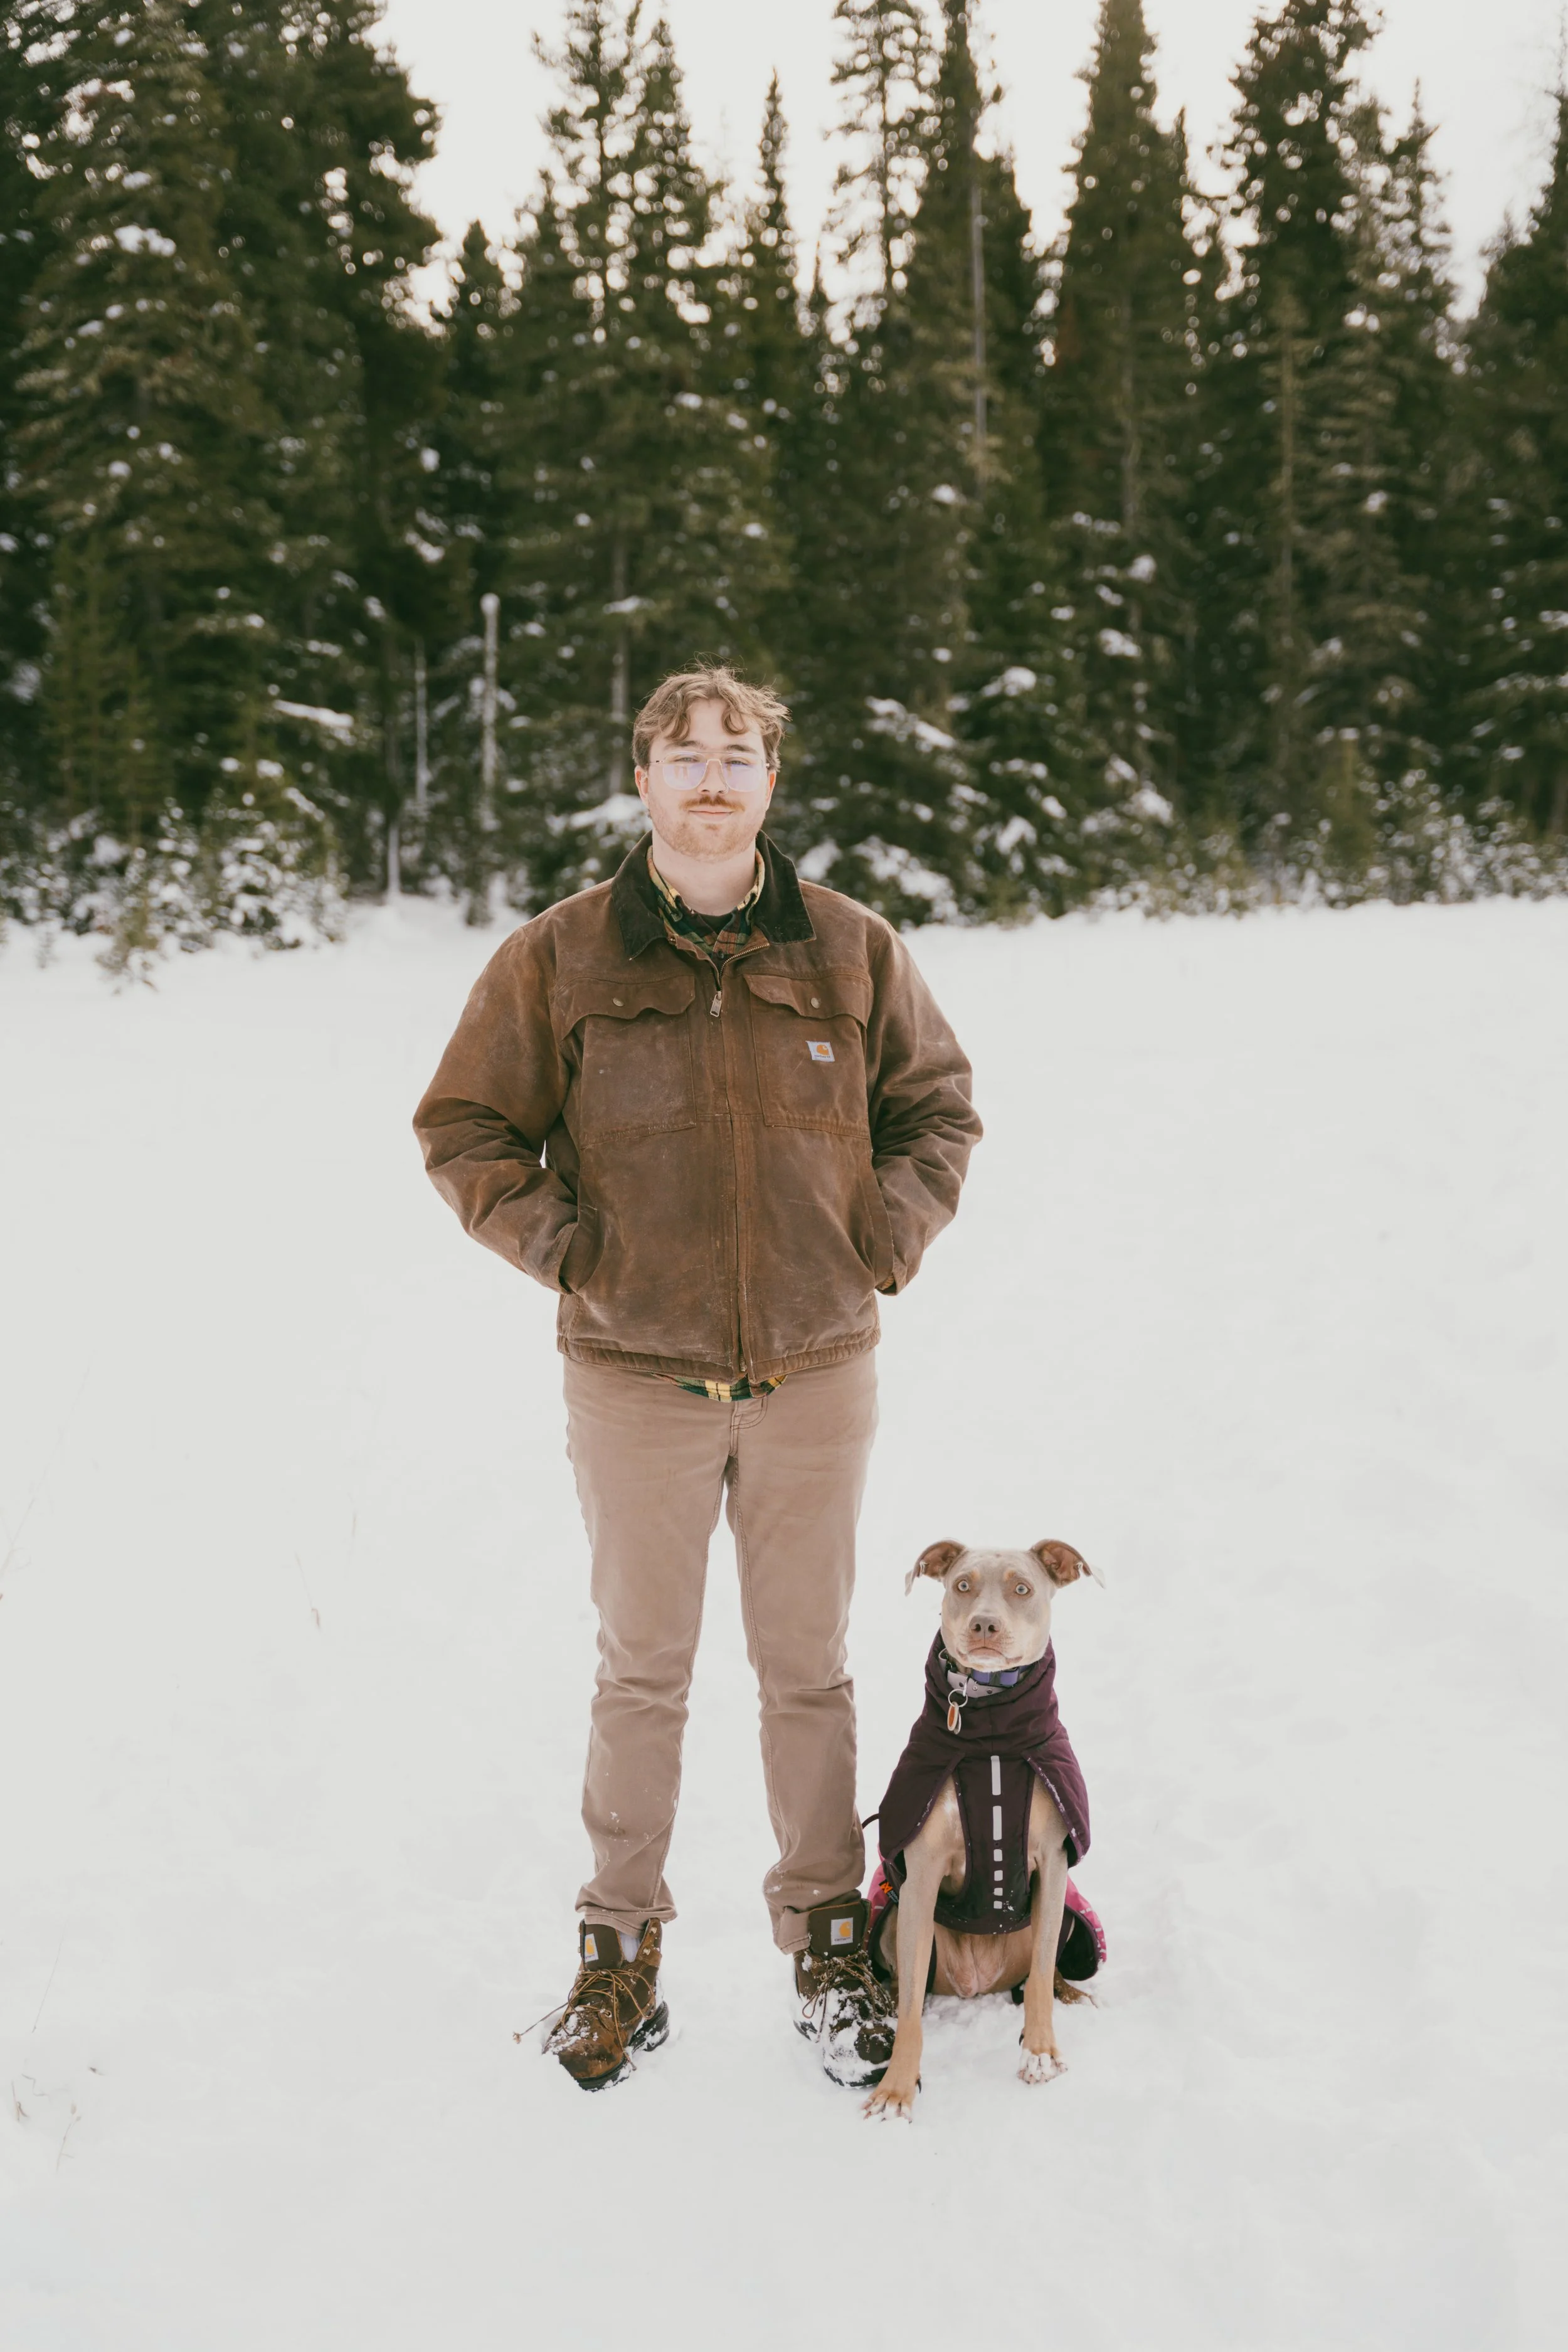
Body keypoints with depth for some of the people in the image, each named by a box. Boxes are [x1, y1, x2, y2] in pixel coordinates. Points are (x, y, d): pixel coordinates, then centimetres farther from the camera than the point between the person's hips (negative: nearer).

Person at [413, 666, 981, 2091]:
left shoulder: (853, 952, 2)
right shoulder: (558, 959, -3)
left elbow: (936, 1105, 14)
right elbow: (466, 1129, 5)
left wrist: (890, 1236, 2)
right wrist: (560, 1244, -5)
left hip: (816, 1373, 1)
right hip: (636, 1378, -1)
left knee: (810, 1671, 12)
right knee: (643, 1671, 10)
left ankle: (828, 1943, 27)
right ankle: (621, 1949, 25)